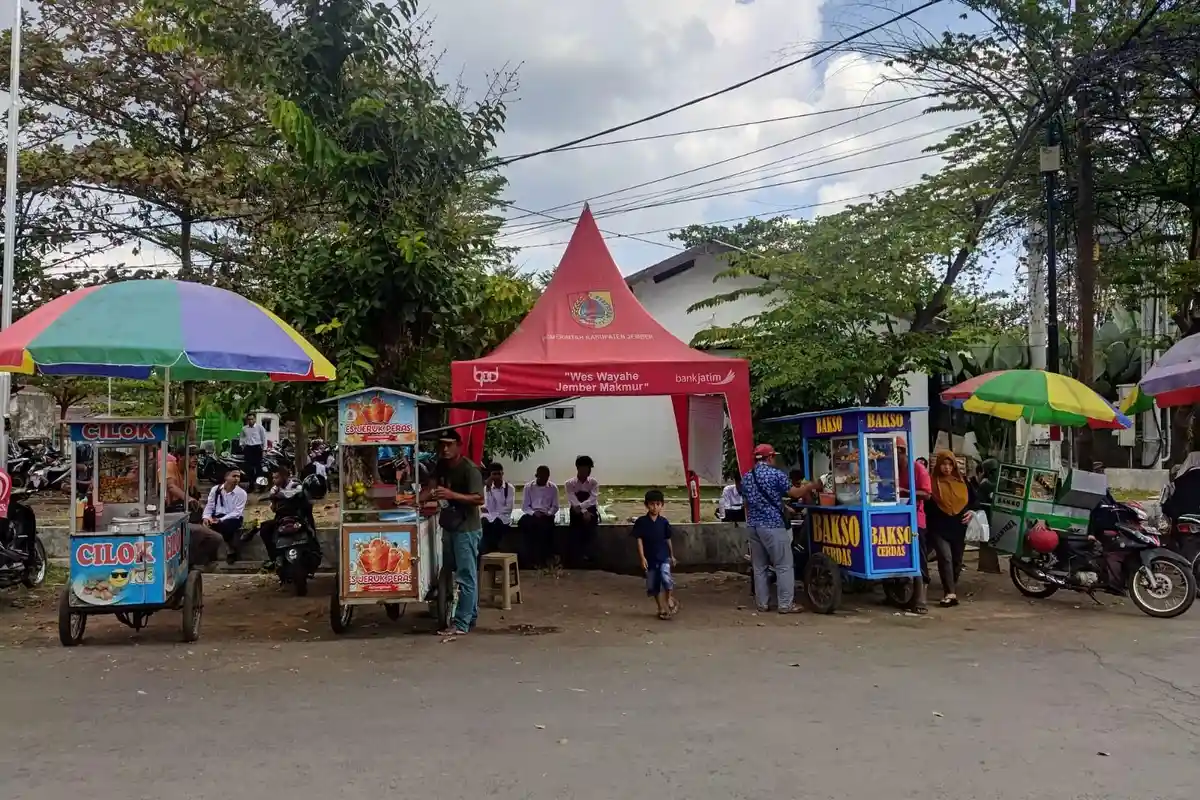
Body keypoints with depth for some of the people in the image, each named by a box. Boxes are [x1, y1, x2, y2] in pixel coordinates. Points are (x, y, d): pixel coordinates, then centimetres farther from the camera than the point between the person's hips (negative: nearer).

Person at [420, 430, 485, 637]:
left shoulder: (469, 469, -17)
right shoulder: (441, 466, 9)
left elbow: (479, 499, -23)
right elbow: (430, 489, 6)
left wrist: (452, 495, -32)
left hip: (467, 529, -8)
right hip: (449, 527, 9)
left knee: (465, 577, -7)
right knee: (466, 575, 16)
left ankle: (461, 624, -6)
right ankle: (470, 616, 25)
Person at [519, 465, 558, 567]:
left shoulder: (553, 487, 7)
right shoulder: (528, 487, 6)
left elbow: (555, 507, 7)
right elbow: (524, 506, 4)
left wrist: (548, 514, -13)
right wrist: (534, 513, -15)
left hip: (546, 515, 0)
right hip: (532, 514, 0)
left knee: (545, 526, -36)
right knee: (522, 523, -34)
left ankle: (544, 557, -25)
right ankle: (532, 556, -26)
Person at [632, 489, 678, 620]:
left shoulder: (663, 522, 1)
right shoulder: (641, 522, -6)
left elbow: (668, 539, 10)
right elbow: (639, 540, -7)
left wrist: (672, 555, 16)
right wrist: (642, 557, -13)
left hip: (664, 556, 0)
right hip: (650, 558, 0)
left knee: (666, 577, -23)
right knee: (653, 586, 6)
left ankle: (670, 599, 1)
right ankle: (662, 608, 22)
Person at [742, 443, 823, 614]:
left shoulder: (746, 477, 12)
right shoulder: (775, 474, -8)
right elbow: (795, 493, -4)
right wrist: (811, 486, 14)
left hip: (754, 526, 7)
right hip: (773, 525, -7)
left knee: (759, 566, 11)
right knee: (784, 566, -1)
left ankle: (762, 603, 13)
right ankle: (785, 605, -1)